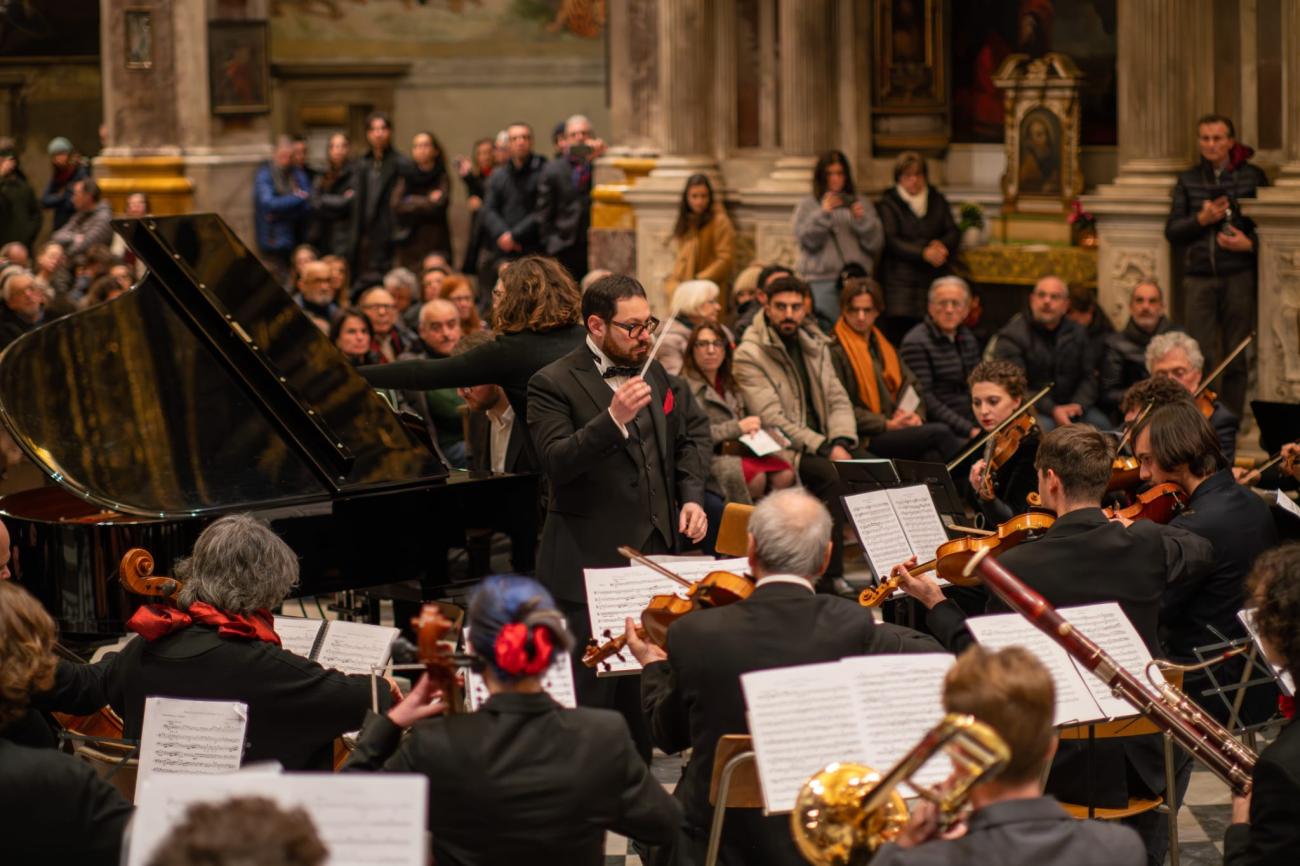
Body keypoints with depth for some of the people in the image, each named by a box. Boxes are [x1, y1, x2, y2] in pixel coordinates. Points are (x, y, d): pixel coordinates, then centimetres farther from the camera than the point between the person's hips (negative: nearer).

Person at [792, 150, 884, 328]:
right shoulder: (807, 206, 11)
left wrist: (862, 220, -8)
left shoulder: (861, 204, 14)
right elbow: (807, 240, -2)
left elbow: (875, 244, 8)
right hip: (821, 281, -1)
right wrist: (824, 213, -10)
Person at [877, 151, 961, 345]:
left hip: (935, 279, 3)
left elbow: (954, 233, 12)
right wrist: (924, 253, -18)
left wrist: (941, 245, -12)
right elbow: (891, 241, -6)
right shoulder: (889, 203, 5)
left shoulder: (937, 200, 18)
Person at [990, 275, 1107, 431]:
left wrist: (1078, 404, -11)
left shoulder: (1077, 334, 12)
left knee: (1101, 424, -21)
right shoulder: (1012, 336, -6)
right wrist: (1052, 410, -24)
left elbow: (1088, 377, 12)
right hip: (1032, 410, -5)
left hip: (1070, 407, 5)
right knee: (1044, 426, -37)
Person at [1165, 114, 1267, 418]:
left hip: (1238, 276, -1)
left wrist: (1250, 243, -14)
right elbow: (1172, 231, 6)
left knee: (1236, 358, 2)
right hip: (1199, 278, 1)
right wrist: (1201, 220, -11)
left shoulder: (1252, 177, 4)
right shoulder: (1188, 181, 11)